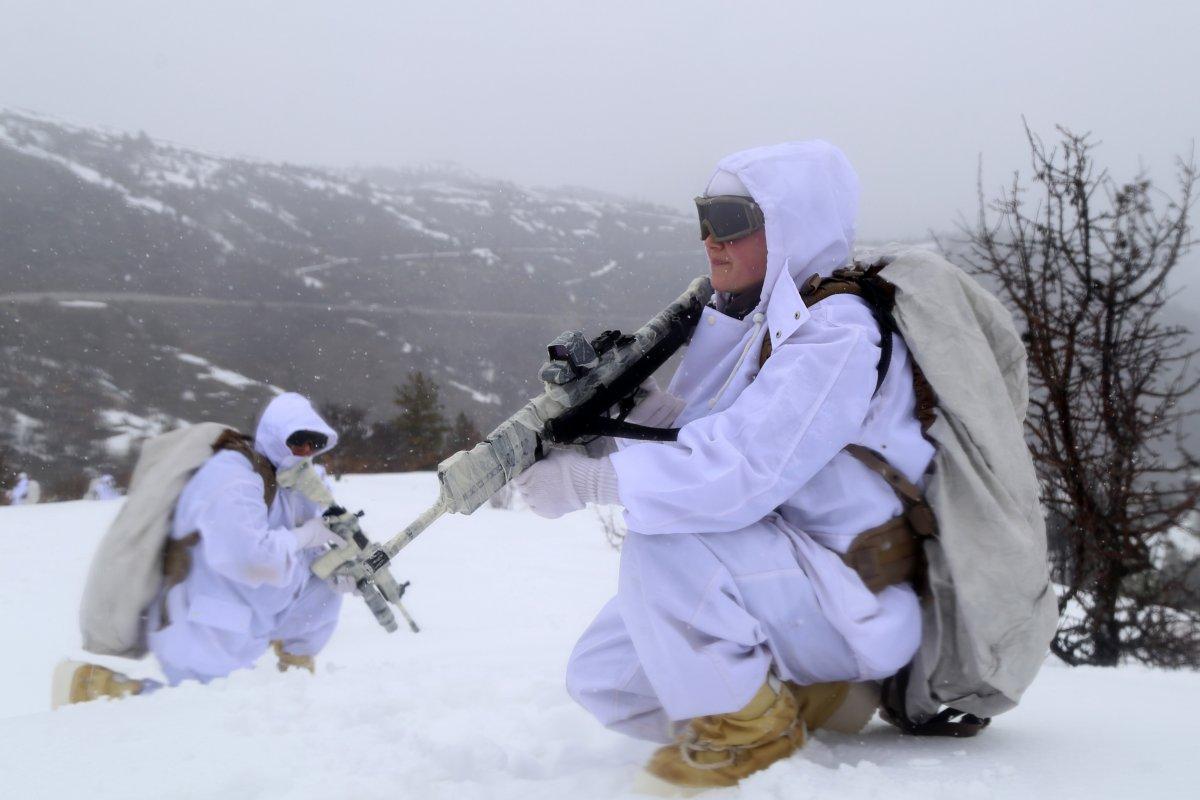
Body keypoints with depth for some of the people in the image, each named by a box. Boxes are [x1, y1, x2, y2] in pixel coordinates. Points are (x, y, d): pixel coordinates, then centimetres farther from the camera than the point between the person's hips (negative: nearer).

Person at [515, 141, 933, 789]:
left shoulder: (841, 334, -20)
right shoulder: (766, 326, 10)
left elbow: (742, 471, -31)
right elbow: (686, 435, 5)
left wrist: (592, 481, -27)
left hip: (863, 607, -9)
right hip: (795, 581, 9)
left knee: (663, 540, -30)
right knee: (599, 676, 4)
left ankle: (751, 730, -11)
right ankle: (815, 696, 7)